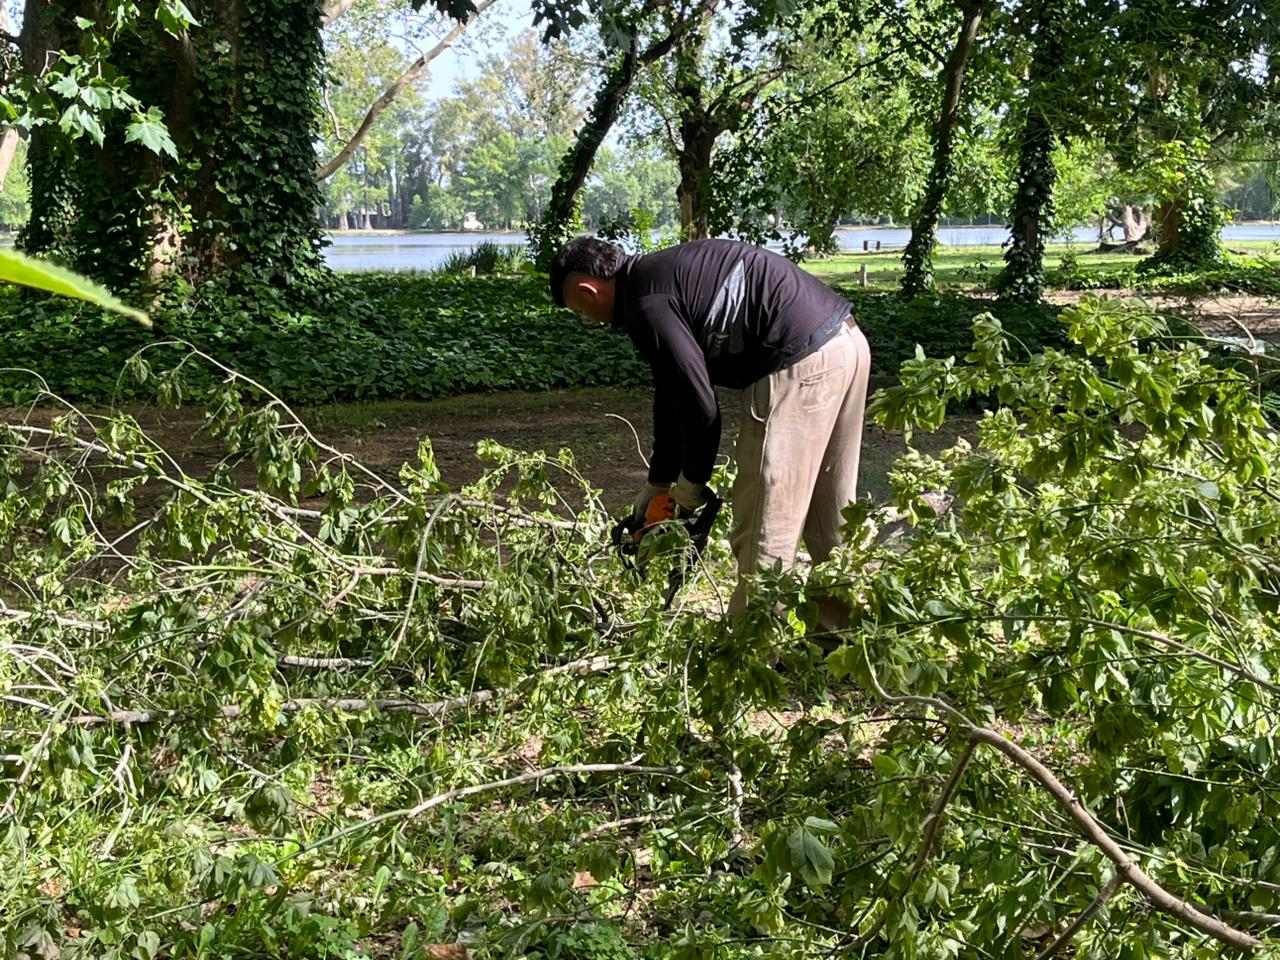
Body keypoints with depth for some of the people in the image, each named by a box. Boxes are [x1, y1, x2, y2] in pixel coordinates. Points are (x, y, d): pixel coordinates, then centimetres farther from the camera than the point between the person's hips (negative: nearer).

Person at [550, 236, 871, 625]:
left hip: (801, 365, -10)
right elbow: (672, 392, 28)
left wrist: (691, 482, 7)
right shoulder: (662, 272, 21)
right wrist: (658, 483, 32)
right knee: (833, 525, 19)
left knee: (764, 536, -2)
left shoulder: (646, 303, -9)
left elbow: (698, 401, -11)